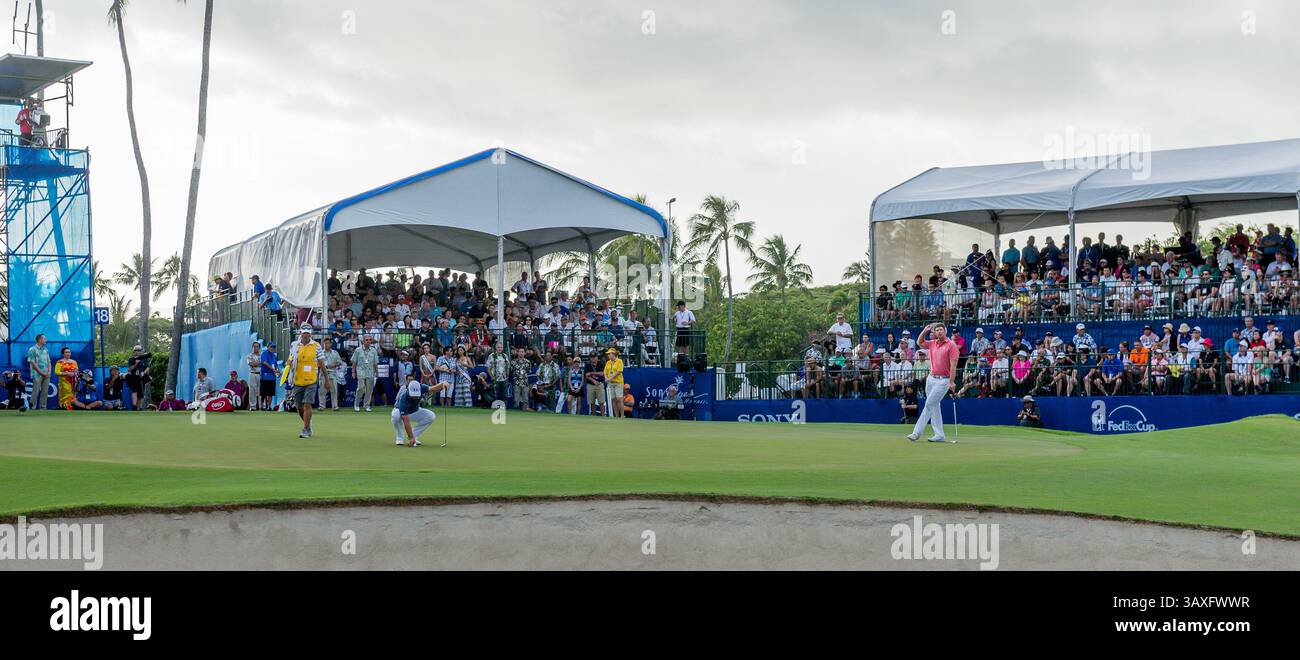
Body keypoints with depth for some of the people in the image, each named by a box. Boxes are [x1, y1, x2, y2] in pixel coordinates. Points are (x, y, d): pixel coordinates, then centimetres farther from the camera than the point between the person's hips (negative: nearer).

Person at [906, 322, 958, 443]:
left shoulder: (951, 345, -8)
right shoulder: (932, 343, 11)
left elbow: (953, 365, -13)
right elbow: (919, 342, 26)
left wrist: (951, 382, -19)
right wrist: (925, 330, 10)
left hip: (943, 380, -7)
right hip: (931, 378, 7)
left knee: (929, 404, -9)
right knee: (934, 406, 7)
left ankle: (917, 432, -7)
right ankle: (939, 435, 10)